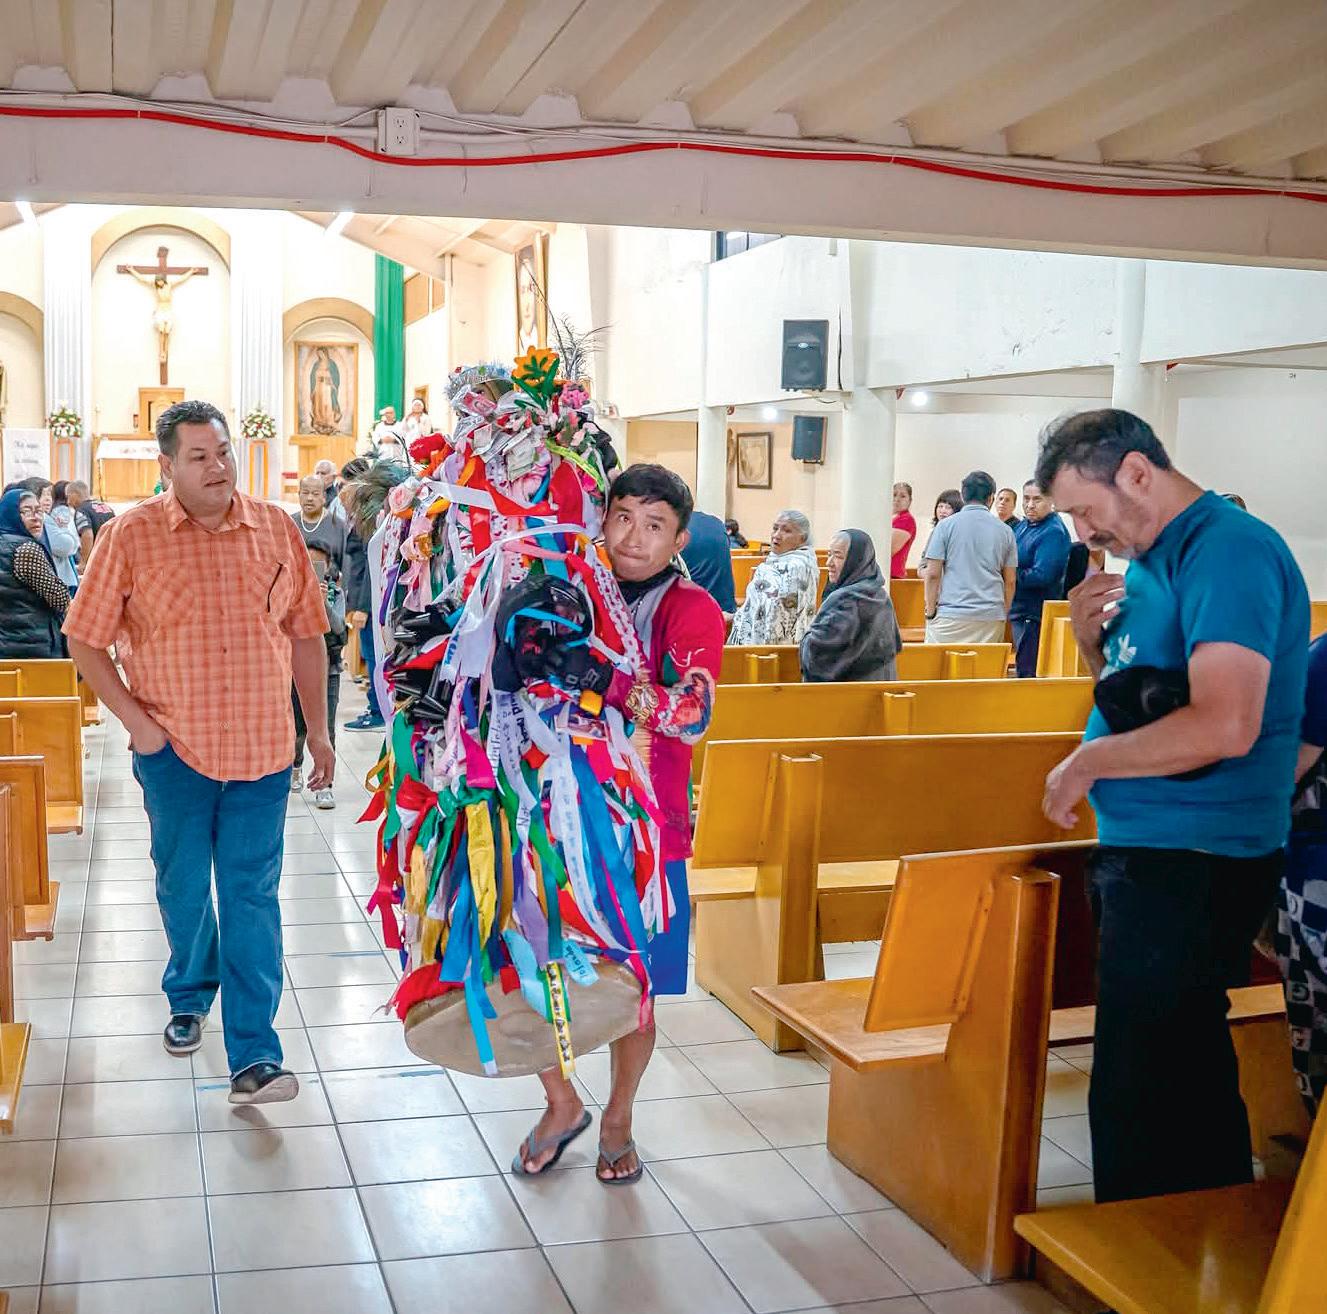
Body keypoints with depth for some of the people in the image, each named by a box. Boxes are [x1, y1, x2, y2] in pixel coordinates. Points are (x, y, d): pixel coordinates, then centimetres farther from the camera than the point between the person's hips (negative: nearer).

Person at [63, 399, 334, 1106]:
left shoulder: (276, 529, 2)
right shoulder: (130, 535, -5)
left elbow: (306, 634, 8)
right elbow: (86, 639, 0)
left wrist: (319, 730, 8)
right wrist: (134, 718, -9)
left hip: (262, 746, 1)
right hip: (174, 748, 0)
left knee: (252, 897, 0)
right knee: (183, 888, 14)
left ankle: (253, 1055, 2)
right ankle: (190, 999, 41)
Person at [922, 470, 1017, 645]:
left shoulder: (946, 525, 0)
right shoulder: (1005, 531, 7)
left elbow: (933, 574, -3)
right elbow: (1010, 582, 10)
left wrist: (930, 611, 4)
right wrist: (1003, 615, 19)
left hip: (950, 614, -2)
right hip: (992, 617, 2)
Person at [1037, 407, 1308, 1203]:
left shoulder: (1227, 550, -16)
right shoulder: (1149, 560, 13)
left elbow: (1225, 725, -26)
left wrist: (1088, 763, -15)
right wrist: (1092, 638, 3)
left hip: (1193, 861, -10)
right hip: (1152, 848, 10)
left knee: (1140, 1088, -3)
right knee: (1187, 1070, 18)